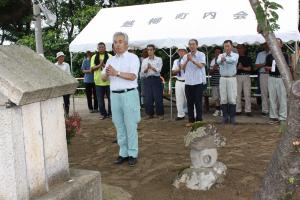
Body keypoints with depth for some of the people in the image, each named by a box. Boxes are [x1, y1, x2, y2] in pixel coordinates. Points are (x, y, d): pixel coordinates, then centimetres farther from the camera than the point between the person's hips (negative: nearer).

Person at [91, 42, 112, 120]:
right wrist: (99, 65, -18)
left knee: (110, 98, 5)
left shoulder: (109, 56, 1)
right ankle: (103, 113, 19)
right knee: (100, 99, 7)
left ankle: (110, 113, 18)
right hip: (98, 81, 2)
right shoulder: (94, 57, 7)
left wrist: (104, 65, -23)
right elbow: (92, 68, -1)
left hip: (108, 81, -2)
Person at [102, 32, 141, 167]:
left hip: (129, 94, -5)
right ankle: (123, 153, 17)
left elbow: (133, 76, -14)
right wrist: (106, 74, -9)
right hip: (115, 95, 5)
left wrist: (116, 73, -16)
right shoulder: (111, 60, 16)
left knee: (130, 126, -2)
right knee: (119, 126, 8)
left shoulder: (132, 58, -1)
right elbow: (103, 78, 13)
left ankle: (133, 154, 6)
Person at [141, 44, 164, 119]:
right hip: (147, 80, 3)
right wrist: (147, 68, -20)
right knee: (148, 98, 1)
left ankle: (160, 114, 7)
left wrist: (151, 67, -26)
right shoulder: (144, 60, 12)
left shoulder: (158, 59, 5)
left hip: (156, 79, -2)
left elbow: (159, 70, -8)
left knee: (158, 98, -3)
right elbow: (143, 71, 2)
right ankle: (150, 113, 13)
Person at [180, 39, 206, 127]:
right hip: (188, 82, 4)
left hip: (198, 81, -4)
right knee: (189, 102, 8)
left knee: (198, 102, -1)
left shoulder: (201, 55, -1)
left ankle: (199, 120, 7)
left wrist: (192, 60, -24)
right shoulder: (186, 56, 11)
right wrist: (187, 60, -13)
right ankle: (191, 120, 16)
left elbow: (201, 65, -15)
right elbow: (182, 67, 1)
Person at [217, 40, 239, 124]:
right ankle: (225, 117, 10)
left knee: (232, 99, -2)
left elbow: (232, 60, -22)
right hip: (223, 78, 2)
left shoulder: (235, 55, 3)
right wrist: (221, 59, -40)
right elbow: (218, 61, -16)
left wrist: (225, 58, -42)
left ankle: (232, 117, 5)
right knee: (223, 99, 2)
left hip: (232, 78, -2)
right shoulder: (221, 55, 9)